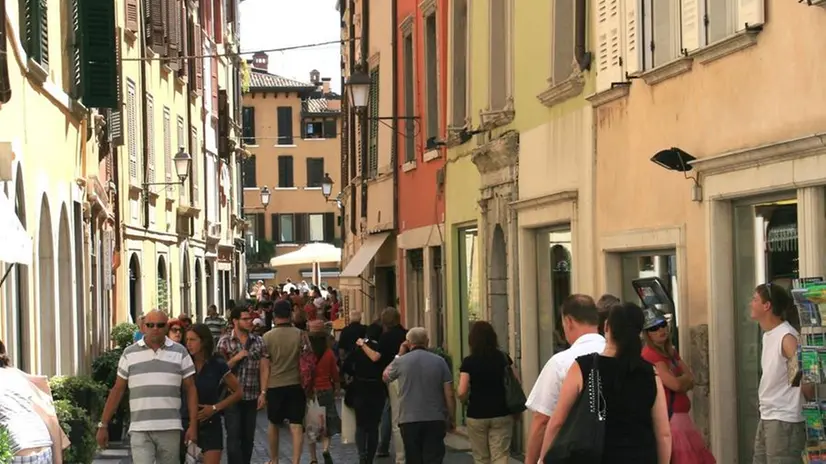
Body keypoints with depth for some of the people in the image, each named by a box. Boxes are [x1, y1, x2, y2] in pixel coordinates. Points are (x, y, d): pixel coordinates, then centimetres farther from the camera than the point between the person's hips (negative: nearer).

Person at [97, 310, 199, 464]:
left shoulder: (180, 352, 5)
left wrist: (193, 425, -2)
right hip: (140, 430, -1)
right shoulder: (130, 353, 6)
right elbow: (117, 390, 9)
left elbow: (190, 390, 6)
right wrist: (103, 425, 6)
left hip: (170, 429, 1)